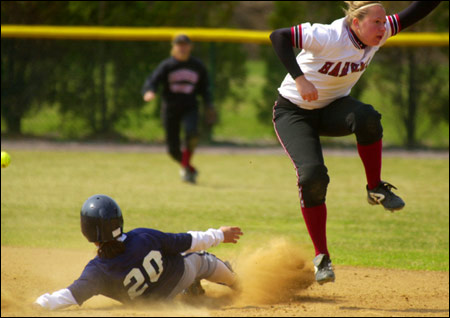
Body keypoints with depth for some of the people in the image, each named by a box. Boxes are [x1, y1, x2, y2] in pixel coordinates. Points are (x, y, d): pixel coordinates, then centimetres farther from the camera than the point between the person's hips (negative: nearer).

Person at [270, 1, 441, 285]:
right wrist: (299, 79, -43)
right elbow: (278, 36, -35)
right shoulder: (328, 37, -29)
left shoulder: (377, 35, -11)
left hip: (332, 109, 4)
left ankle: (376, 189, -11)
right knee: (312, 174, -23)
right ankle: (321, 257, -9)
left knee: (366, 117, -31)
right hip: (294, 112, -4)